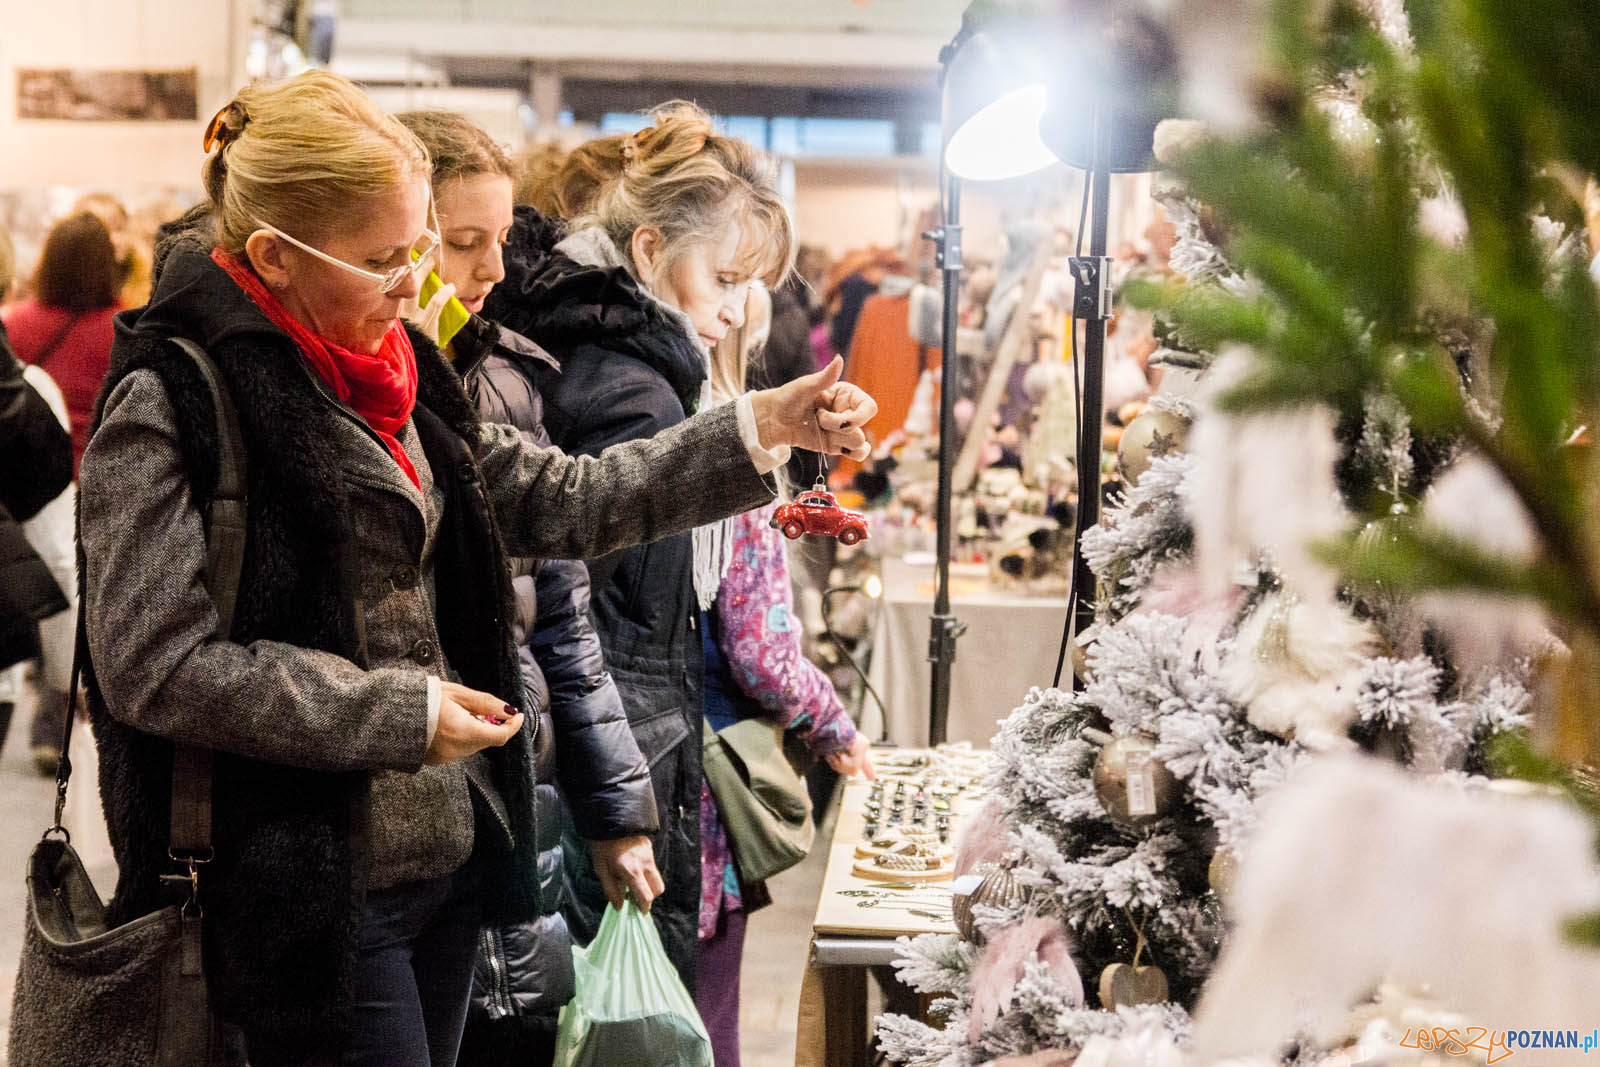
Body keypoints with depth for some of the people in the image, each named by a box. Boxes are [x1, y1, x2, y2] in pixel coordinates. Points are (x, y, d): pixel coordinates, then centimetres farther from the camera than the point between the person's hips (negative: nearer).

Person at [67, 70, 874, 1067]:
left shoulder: (399, 380, 10)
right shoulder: (169, 403, -14)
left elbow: (568, 501, 11)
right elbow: (152, 666, -18)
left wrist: (765, 427, 1)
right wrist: (399, 713, -18)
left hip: (448, 859, 7)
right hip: (312, 891, -7)